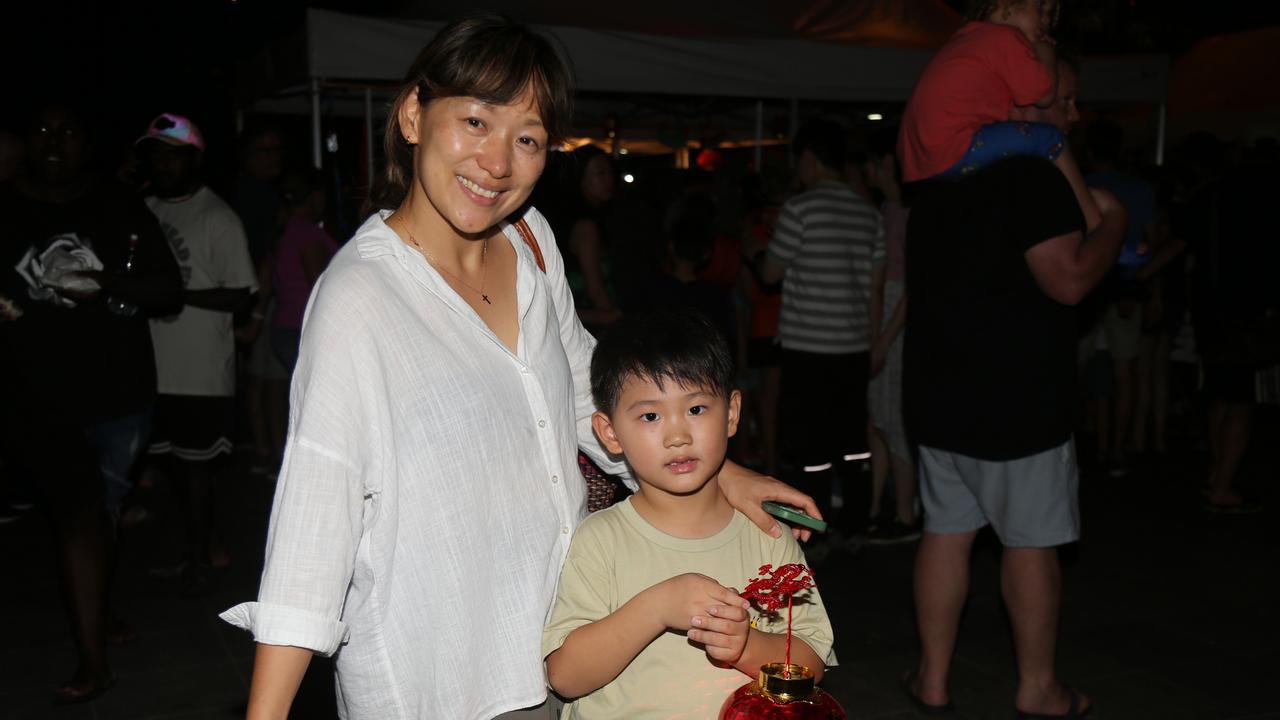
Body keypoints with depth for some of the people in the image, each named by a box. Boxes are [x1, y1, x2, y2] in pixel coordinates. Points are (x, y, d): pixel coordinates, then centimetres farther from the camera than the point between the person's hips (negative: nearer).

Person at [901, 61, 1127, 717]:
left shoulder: (938, 177, 12)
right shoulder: (1033, 176, -15)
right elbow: (1070, 280, -21)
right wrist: (1112, 221, -4)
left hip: (938, 394, 7)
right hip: (1015, 400, -7)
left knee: (946, 532, 12)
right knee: (1030, 543, 6)